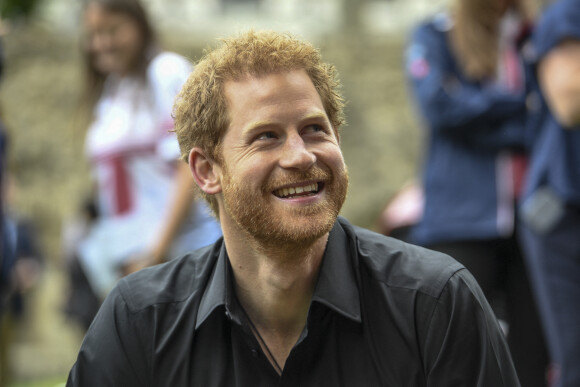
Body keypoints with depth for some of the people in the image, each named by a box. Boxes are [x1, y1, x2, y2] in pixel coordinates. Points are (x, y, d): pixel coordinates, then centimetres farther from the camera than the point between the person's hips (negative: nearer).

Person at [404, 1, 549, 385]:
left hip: (532, 219, 3)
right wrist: (523, 104, -5)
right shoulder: (434, 37, 8)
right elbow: (439, 104, -8)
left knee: (532, 352, 0)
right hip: (463, 219, -3)